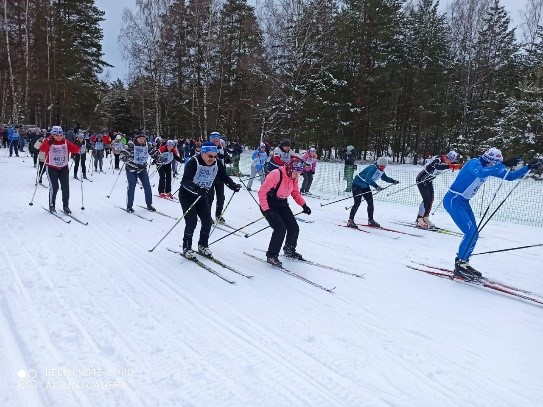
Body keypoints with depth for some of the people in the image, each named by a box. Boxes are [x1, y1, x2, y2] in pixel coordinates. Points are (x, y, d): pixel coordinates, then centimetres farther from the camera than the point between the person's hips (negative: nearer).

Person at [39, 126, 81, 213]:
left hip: (64, 168, 3)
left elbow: (75, 149, -6)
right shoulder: (49, 142, -8)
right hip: (52, 168, -3)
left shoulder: (66, 142, 0)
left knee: (66, 187, 0)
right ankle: (51, 206, 9)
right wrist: (49, 142, -35)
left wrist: (80, 149, -25)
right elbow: (42, 149, -25)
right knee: (54, 187, -8)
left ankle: (66, 206, 12)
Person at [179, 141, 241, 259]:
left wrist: (233, 185, -23)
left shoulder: (217, 164, -10)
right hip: (187, 195, -5)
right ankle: (187, 248, 6)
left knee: (207, 221, 1)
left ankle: (203, 245, 21)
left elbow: (224, 177, -3)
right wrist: (197, 189, -56)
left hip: (202, 196, 6)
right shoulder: (193, 162, -28)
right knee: (192, 222, -13)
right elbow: (185, 181, -38)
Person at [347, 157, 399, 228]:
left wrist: (393, 181, 9)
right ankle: (350, 221, -9)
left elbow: (385, 178, 22)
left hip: (365, 186, 9)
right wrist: (376, 186, -51)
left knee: (370, 202, 5)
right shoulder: (373, 168, -27)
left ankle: (370, 220, 17)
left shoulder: (381, 171, 1)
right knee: (357, 203, -15)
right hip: (357, 185, -9)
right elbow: (368, 179, -41)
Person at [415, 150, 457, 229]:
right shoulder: (437, 160, -27)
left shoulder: (444, 162, -3)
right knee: (426, 199, -15)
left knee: (431, 199, 3)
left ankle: (425, 218, 12)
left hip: (428, 181, 9)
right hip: (421, 180, -9)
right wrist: (451, 166, -60)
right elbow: (438, 167, -48)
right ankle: (419, 220, -12)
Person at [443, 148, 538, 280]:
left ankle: (463, 264, 19)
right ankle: (459, 266, -5)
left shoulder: (488, 168, 7)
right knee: (471, 233, -15)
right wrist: (504, 164, -45)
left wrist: (528, 167, 6)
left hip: (463, 202, 10)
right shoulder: (473, 163, -19)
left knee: (474, 234, 7)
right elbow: (481, 173, -43)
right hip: (453, 200, -10)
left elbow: (510, 176, 15)